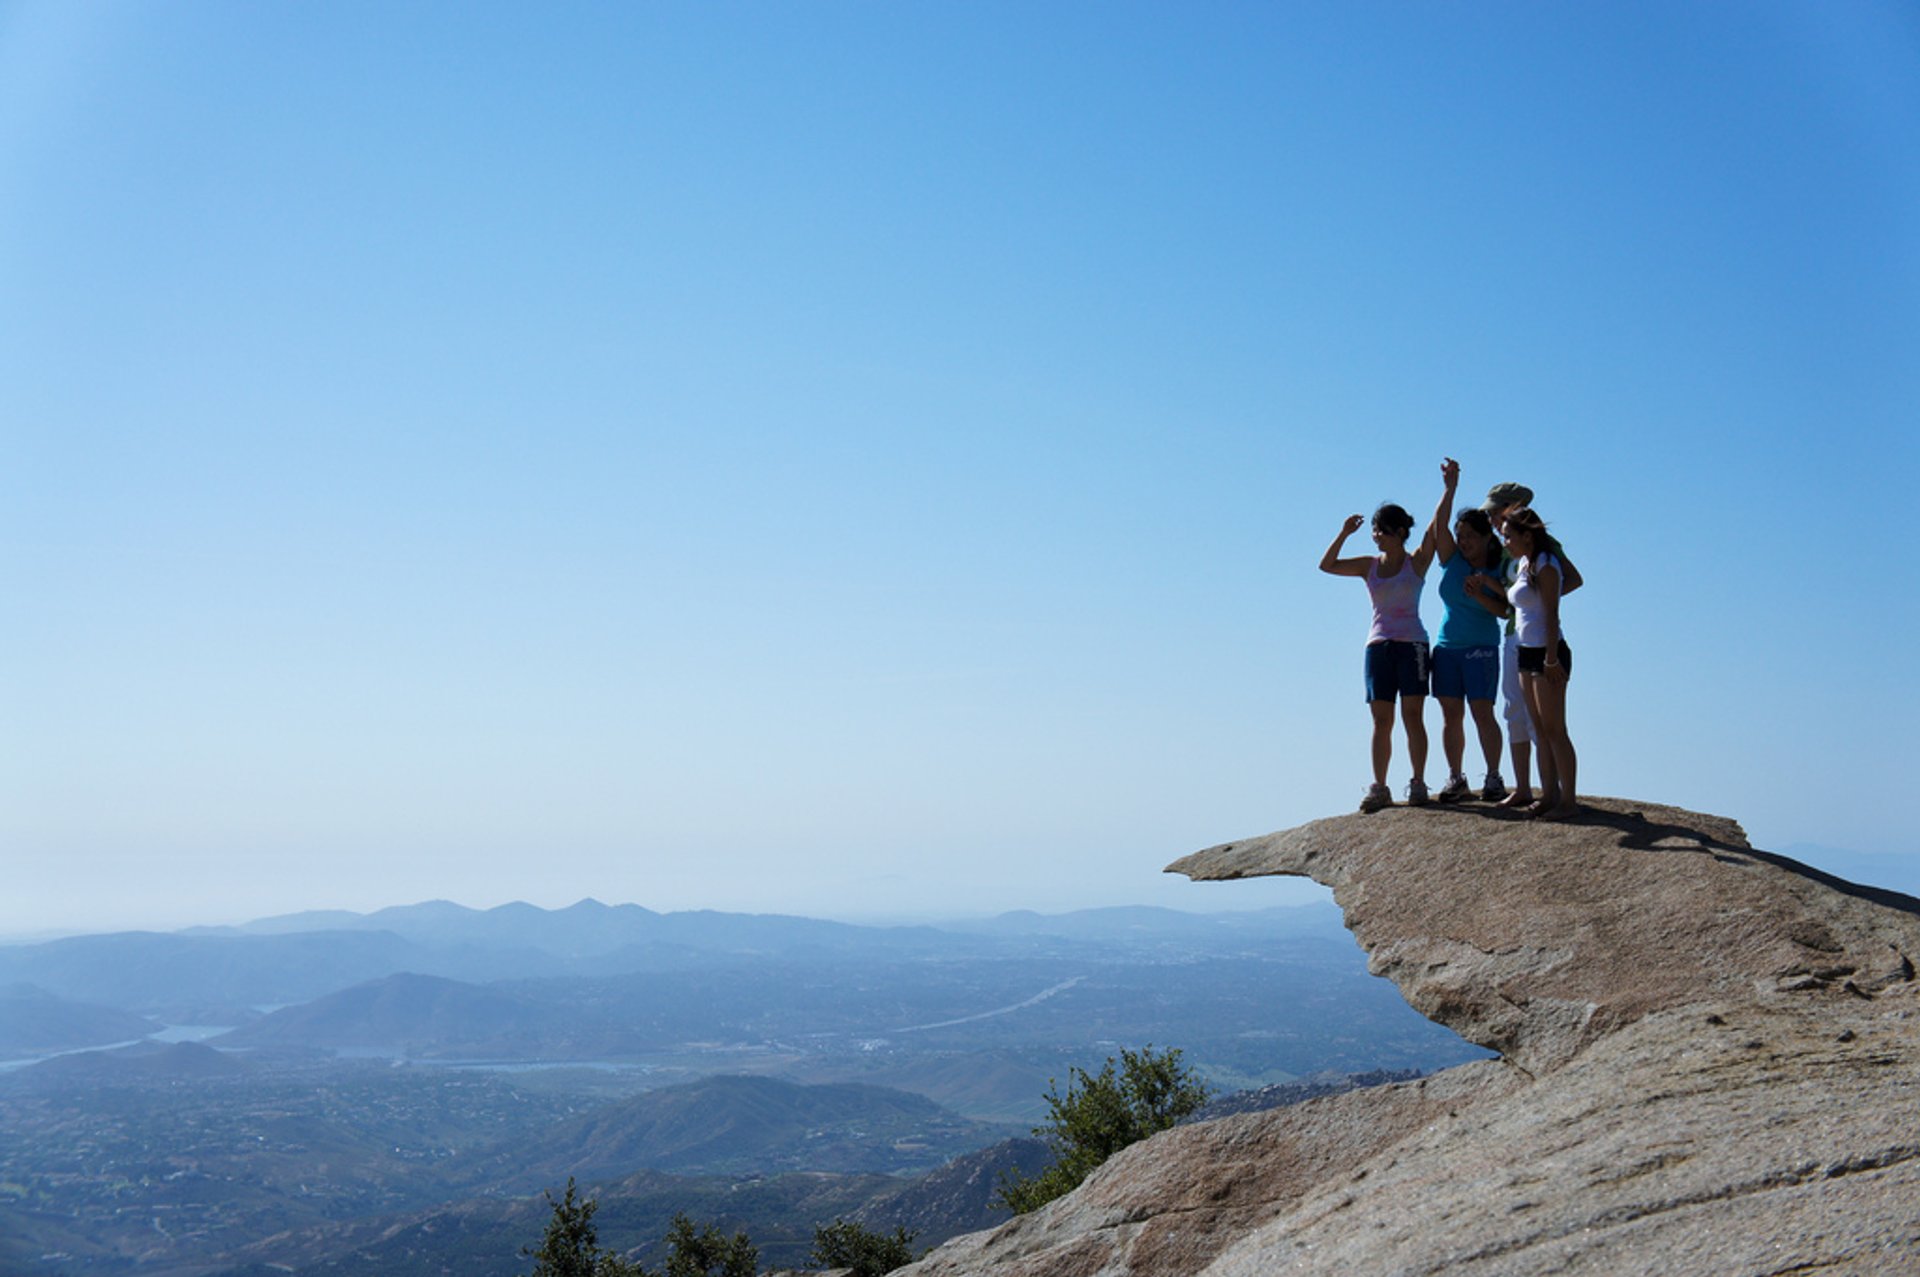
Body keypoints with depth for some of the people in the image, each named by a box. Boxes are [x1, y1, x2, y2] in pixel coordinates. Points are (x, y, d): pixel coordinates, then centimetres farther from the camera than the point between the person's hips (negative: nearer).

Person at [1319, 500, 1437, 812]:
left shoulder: (1417, 561, 3)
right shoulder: (1369, 566, 11)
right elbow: (1327, 565, 4)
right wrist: (1344, 534, -5)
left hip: (1411, 643, -3)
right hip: (1378, 645, 3)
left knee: (1412, 716, -3)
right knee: (1381, 721, 1)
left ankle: (1418, 784, 1)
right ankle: (1379, 788, 2)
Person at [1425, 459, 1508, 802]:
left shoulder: (1497, 570, 0)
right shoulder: (1451, 560, 5)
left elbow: (1504, 610, -7)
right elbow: (1439, 524, -8)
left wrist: (1486, 588, -19)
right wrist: (1449, 488, -17)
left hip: (1481, 649, -3)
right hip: (1446, 647, 3)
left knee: (1482, 713, -7)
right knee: (1451, 715, 3)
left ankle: (1494, 777, 1)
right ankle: (1456, 779, 9)